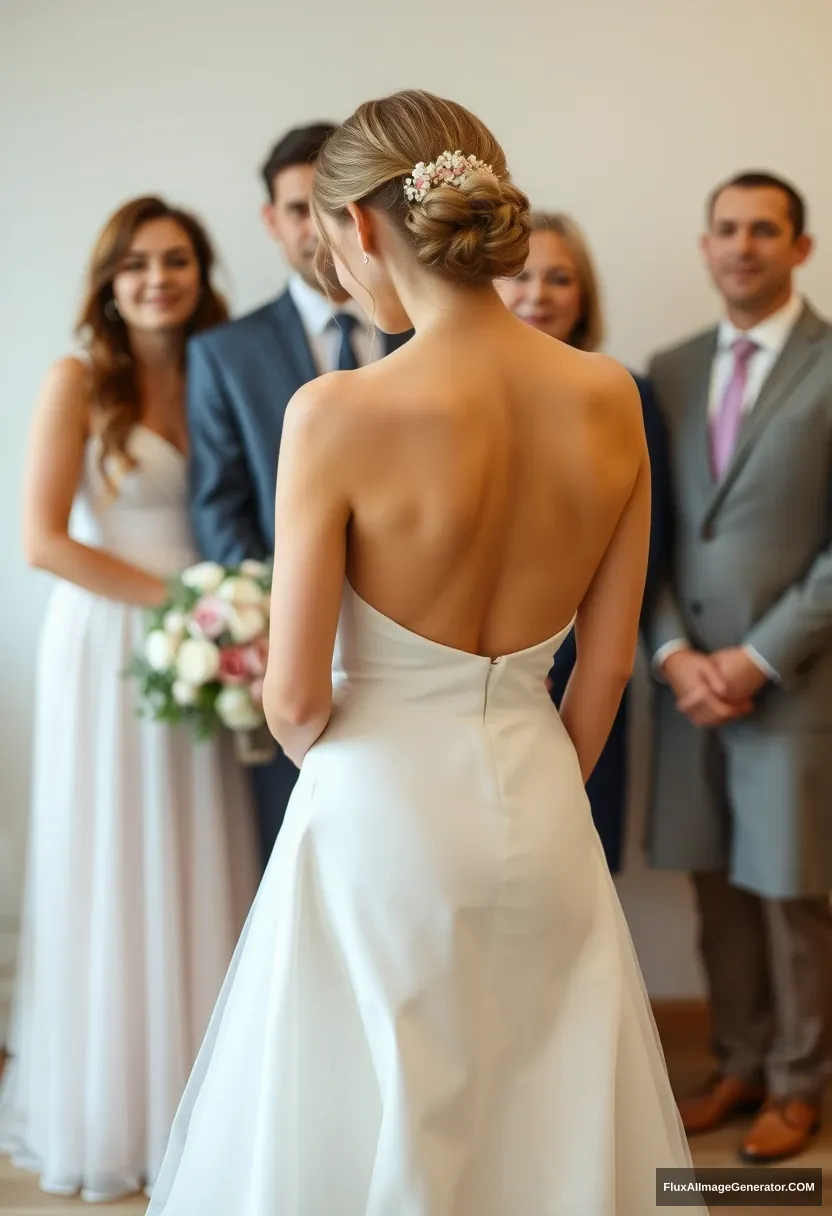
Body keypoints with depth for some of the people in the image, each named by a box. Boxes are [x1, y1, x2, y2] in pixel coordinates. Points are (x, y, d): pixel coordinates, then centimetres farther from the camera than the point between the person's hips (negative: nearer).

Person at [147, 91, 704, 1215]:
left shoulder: (339, 414, -19)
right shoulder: (609, 399, -6)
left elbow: (295, 698, -12)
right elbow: (608, 663, 2)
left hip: (382, 821, -4)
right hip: (541, 814, 5)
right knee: (544, 1123, 21)